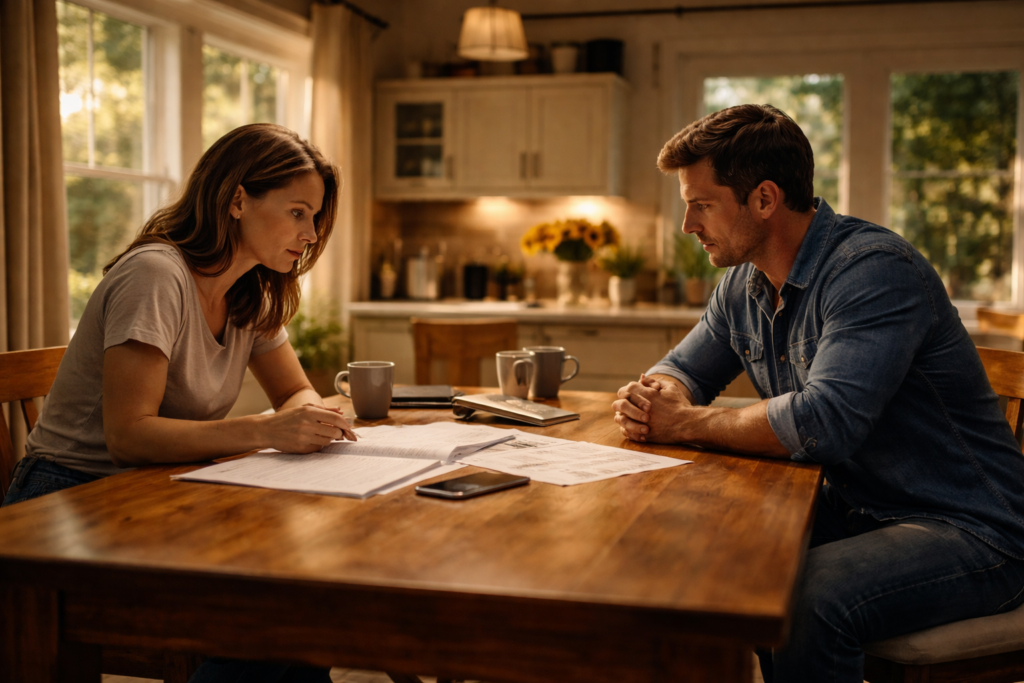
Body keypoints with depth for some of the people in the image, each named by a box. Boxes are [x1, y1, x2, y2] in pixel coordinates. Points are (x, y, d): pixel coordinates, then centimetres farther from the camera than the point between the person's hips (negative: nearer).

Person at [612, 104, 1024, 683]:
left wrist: (687, 423, -19)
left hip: (968, 531, -8)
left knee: (809, 600, -33)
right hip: (856, 508, 8)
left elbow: (823, 422, -33)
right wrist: (651, 400, -8)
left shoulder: (876, 270, -22)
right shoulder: (744, 283, 5)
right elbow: (685, 370, 17)